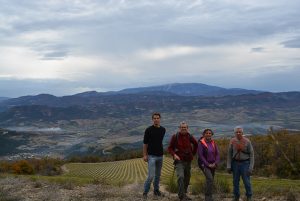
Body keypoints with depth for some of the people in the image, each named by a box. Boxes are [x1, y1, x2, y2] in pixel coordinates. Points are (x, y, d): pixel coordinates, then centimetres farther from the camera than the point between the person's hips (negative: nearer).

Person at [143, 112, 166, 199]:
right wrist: (144, 155, -9)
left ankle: (156, 190, 28)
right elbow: (145, 143, -6)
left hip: (160, 155, 5)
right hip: (151, 156, -5)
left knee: (158, 175, 14)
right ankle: (145, 192, 3)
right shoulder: (149, 130, -9)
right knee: (151, 175, -11)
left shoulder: (163, 130, 5)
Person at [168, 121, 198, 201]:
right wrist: (174, 155, -17)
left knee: (187, 178, 12)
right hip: (179, 161, -4)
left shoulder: (189, 137, 3)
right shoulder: (175, 136, -5)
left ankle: (184, 194, 30)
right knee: (180, 177, -21)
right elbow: (170, 148, -1)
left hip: (188, 161, 5)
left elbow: (196, 144, 22)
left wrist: (193, 153, 15)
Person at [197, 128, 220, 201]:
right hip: (204, 164, -5)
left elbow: (217, 154, 6)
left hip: (212, 165, 5)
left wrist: (215, 163, -9)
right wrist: (208, 164, -15)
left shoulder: (213, 143, 7)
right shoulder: (201, 143, -8)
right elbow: (200, 155, -12)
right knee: (210, 179, -21)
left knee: (210, 180, 9)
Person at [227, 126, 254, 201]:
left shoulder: (247, 141, -10)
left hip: (245, 163, -2)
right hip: (235, 163, 2)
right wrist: (228, 166, -4)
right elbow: (229, 154, 1)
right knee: (235, 181, 7)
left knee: (246, 181, -2)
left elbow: (251, 154, -7)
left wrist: (251, 167, -12)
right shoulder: (232, 141, -4)